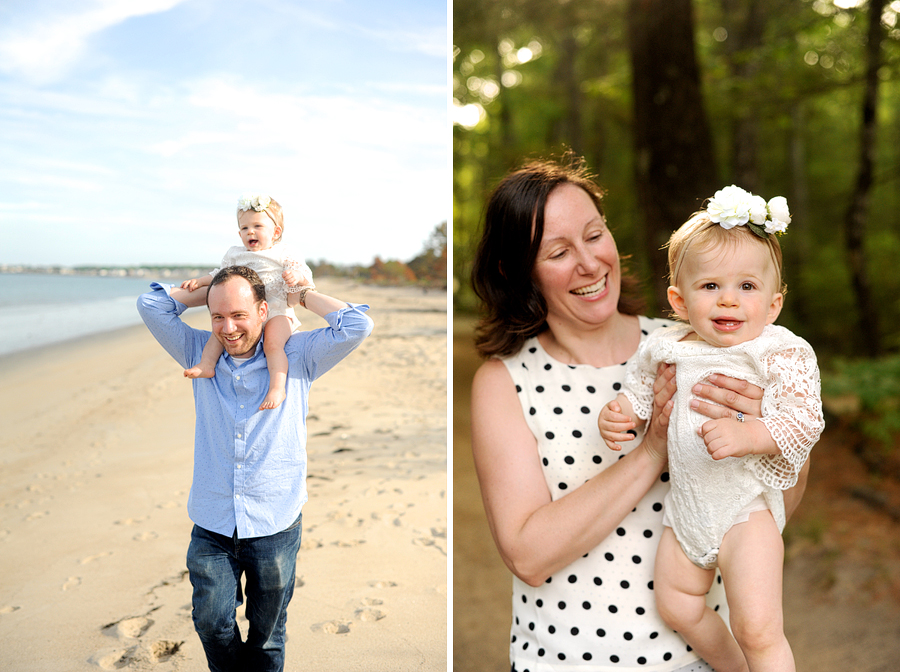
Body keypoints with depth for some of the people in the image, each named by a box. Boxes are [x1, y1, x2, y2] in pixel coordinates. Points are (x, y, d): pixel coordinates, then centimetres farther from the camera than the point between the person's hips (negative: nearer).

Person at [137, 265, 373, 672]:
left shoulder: (296, 357, -3)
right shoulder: (200, 353, 4)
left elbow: (356, 326, -11)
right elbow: (151, 304, 5)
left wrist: (302, 295, -2)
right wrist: (206, 290, 5)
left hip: (275, 526, -1)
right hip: (212, 526, 2)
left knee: (267, 636, 11)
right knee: (212, 622, -4)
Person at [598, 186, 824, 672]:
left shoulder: (784, 354, -14)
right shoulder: (666, 348, -1)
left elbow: (806, 421, -19)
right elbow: (639, 387, 14)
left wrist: (745, 436, -33)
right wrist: (619, 413, -6)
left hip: (746, 507, -5)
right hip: (686, 503, 6)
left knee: (758, 629, -13)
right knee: (675, 605, 19)